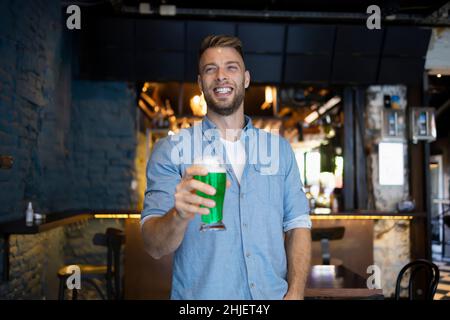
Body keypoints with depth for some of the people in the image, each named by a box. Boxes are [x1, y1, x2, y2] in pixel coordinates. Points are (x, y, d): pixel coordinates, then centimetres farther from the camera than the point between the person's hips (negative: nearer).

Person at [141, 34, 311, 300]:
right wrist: (179, 216, -33)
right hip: (200, 294, -2)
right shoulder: (170, 150, -6)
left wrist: (295, 293, -12)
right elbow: (155, 247, -12)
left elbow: (297, 224, 2)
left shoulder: (280, 148, 4)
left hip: (273, 294, 3)